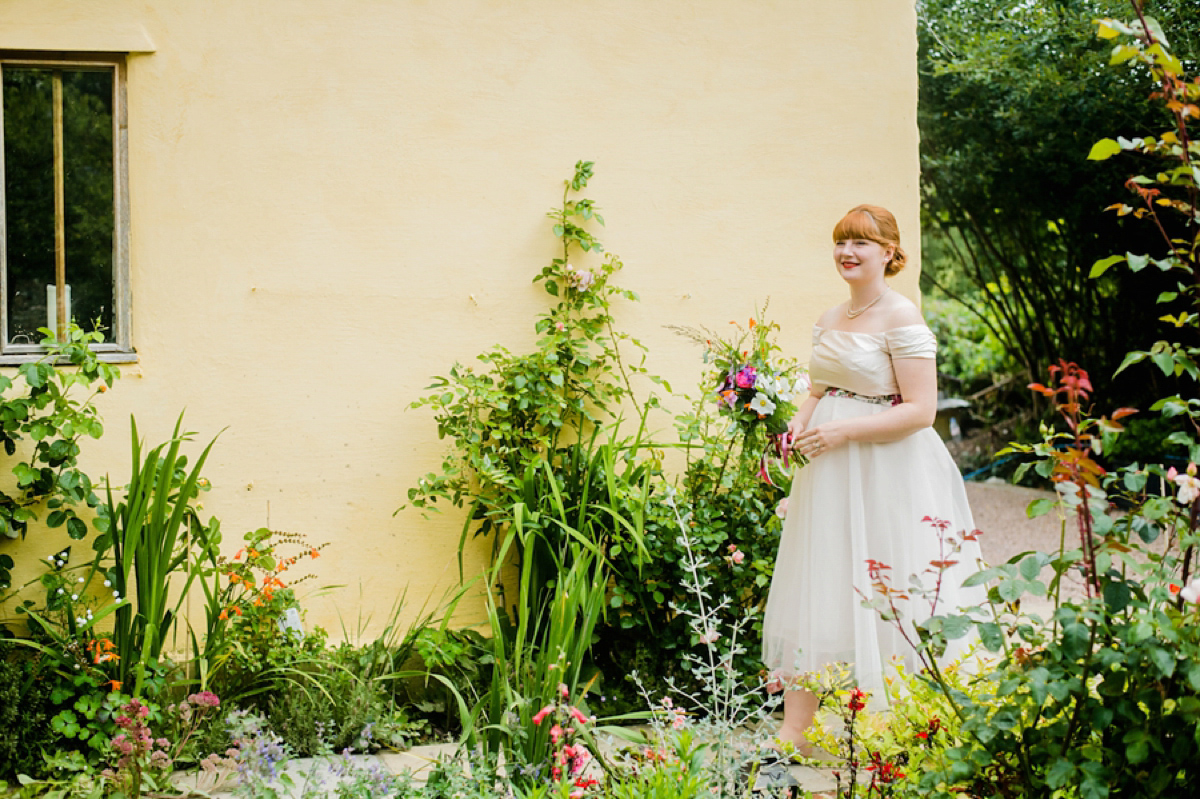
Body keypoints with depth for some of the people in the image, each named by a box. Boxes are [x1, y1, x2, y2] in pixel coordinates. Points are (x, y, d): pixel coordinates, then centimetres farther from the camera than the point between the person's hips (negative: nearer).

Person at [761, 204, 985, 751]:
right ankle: (793, 732, 8)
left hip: (885, 474, -7)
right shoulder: (830, 321, 11)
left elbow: (920, 410, -17)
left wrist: (843, 430, -19)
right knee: (814, 590, 5)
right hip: (829, 474, 7)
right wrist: (803, 422, 1)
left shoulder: (901, 319, -11)